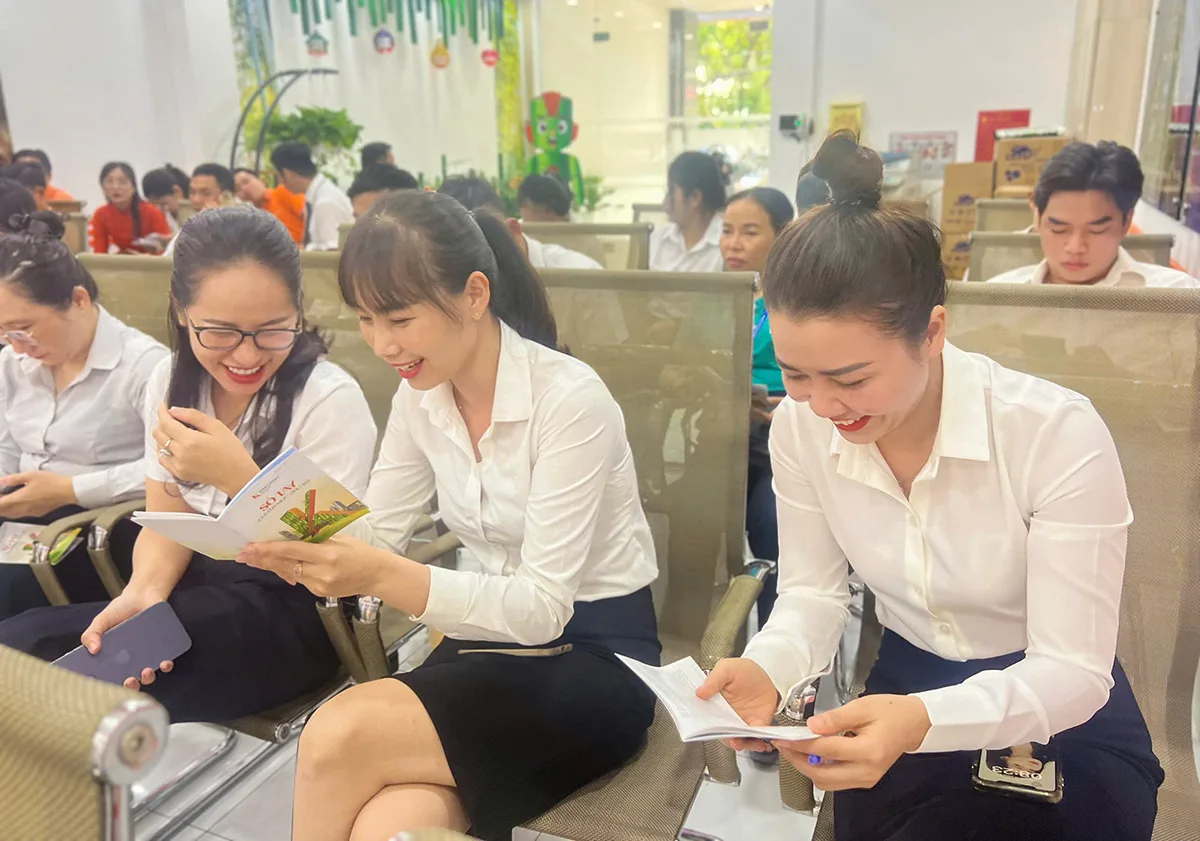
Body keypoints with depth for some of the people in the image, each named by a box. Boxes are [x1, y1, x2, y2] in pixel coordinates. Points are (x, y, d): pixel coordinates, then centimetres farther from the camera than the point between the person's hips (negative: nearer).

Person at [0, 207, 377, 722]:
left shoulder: (330, 399, -17)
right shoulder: (170, 381, 2)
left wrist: (238, 475, -31)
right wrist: (145, 591, -16)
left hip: (294, 614, -6)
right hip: (201, 591, 6)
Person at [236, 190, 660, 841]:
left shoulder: (568, 398, -20)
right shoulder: (420, 396, 2)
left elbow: (543, 608, -21)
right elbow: (374, 536, 2)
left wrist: (384, 577, -33)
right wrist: (298, 546, -20)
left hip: (594, 662, -4)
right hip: (489, 645, 5)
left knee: (337, 737, -22)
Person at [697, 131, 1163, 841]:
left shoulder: (1060, 434, -26)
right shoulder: (800, 426, -15)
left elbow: (1074, 672, -23)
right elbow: (813, 592, -5)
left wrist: (924, 722, -42)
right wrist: (767, 669, -27)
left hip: (1061, 727, -3)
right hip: (907, 697, 3)